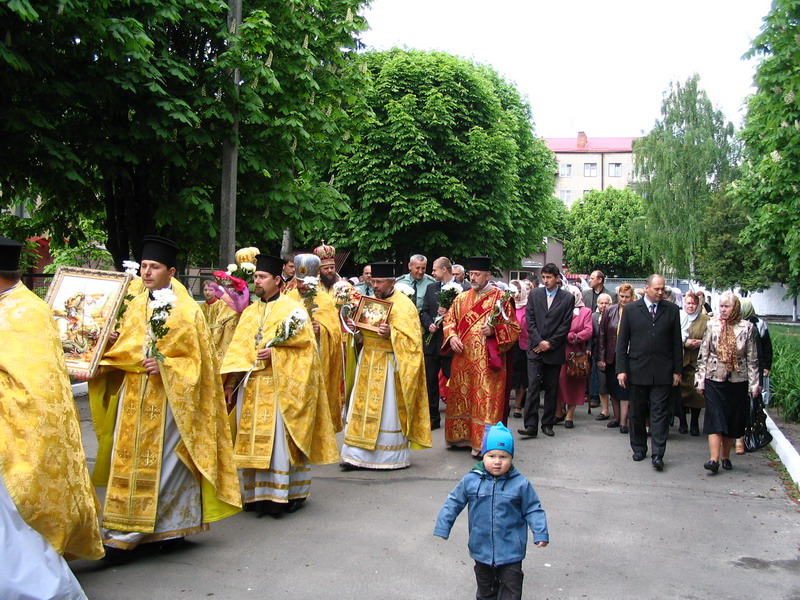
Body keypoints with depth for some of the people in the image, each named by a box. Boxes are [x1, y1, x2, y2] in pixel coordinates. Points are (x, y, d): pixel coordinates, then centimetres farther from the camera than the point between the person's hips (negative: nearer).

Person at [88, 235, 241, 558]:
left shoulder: (187, 310, -5)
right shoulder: (135, 306, 11)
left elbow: (197, 358, -6)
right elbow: (122, 349, 15)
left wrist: (164, 365, -18)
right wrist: (107, 355, -5)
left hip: (169, 396, -5)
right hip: (133, 395, 5)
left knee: (164, 459, 0)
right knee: (129, 458, 4)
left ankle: (173, 526, 14)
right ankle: (125, 531, 11)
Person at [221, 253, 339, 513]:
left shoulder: (292, 308, -1)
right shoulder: (250, 312, 16)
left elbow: (306, 345, -7)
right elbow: (237, 348, 12)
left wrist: (274, 351, -17)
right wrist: (230, 382, 3)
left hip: (279, 385, -6)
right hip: (250, 385, 6)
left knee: (278, 439, -6)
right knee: (251, 439, 6)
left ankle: (280, 495, 0)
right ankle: (255, 493, 14)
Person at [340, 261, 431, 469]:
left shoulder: (404, 305, -7)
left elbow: (411, 337, -12)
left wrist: (391, 333, -27)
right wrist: (355, 327, 2)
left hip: (389, 364, -7)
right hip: (368, 361, 7)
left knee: (388, 408, -3)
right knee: (362, 405, 4)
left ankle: (391, 456, 8)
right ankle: (357, 454, 8)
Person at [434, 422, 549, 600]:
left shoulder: (520, 484, -10)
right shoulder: (470, 480, -7)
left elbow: (533, 510, -2)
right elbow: (453, 503, 2)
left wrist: (541, 534, -9)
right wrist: (442, 528, 0)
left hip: (510, 552, -2)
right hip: (481, 549, 2)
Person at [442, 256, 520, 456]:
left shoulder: (501, 298, -2)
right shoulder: (462, 298, 11)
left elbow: (514, 328, -2)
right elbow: (449, 320, 15)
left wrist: (494, 330, -19)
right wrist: (452, 336, -4)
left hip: (487, 362, -5)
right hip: (463, 361, 5)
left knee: (485, 400, -4)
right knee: (461, 396, 11)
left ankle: (483, 443, 2)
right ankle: (462, 436, 24)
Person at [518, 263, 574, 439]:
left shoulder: (567, 298, 2)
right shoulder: (534, 295, 6)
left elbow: (566, 325, -2)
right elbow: (530, 321, 2)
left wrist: (550, 343, -8)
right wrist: (539, 342, -8)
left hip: (554, 350, 0)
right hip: (535, 348, 0)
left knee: (552, 389, 7)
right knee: (533, 386, -7)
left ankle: (547, 424, 17)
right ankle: (530, 426, -9)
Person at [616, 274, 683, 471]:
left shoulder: (672, 310, 4)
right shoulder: (631, 310, 2)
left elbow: (676, 342, 6)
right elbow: (622, 342, 2)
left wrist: (677, 370, 2)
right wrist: (621, 369, -4)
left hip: (663, 371, 0)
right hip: (637, 370, 0)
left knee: (660, 413, -2)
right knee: (637, 412, 10)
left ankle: (657, 455, -1)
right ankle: (639, 448, 24)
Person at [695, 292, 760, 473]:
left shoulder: (747, 328, 0)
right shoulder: (712, 325, 1)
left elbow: (752, 359, 3)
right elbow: (703, 355, 4)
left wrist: (754, 383, -1)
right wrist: (700, 380, 0)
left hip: (737, 381, 1)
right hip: (714, 379, -1)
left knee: (732, 420, 7)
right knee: (715, 419, -8)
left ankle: (725, 456, 21)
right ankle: (714, 459, -13)